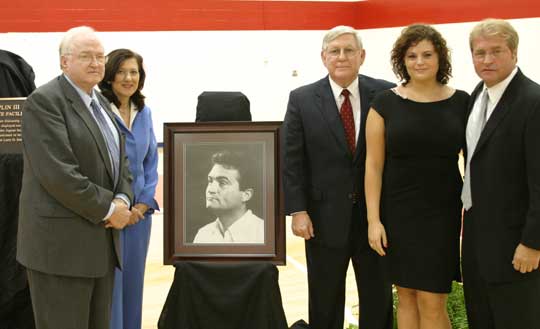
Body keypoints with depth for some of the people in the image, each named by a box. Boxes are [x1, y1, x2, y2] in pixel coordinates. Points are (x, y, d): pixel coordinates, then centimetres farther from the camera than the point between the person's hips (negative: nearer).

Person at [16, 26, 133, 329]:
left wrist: (122, 200, -3)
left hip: (102, 240, 8)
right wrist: (108, 209, -14)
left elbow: (120, 160, 16)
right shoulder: (44, 101, -12)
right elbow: (58, 173, -21)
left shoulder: (101, 102, 15)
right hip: (60, 243, -8)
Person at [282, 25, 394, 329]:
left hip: (376, 215, 1)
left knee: (379, 299, 14)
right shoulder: (302, 99, -2)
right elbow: (291, 159, -2)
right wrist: (298, 211, -8)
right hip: (325, 217, 0)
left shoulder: (386, 94, -3)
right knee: (325, 303, 14)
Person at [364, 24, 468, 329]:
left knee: (432, 302, 0)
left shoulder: (461, 102, 1)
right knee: (406, 296, 10)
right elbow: (374, 165, -1)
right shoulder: (385, 103, -1)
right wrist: (373, 220, -5)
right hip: (398, 213, 0)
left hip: (443, 213, 0)